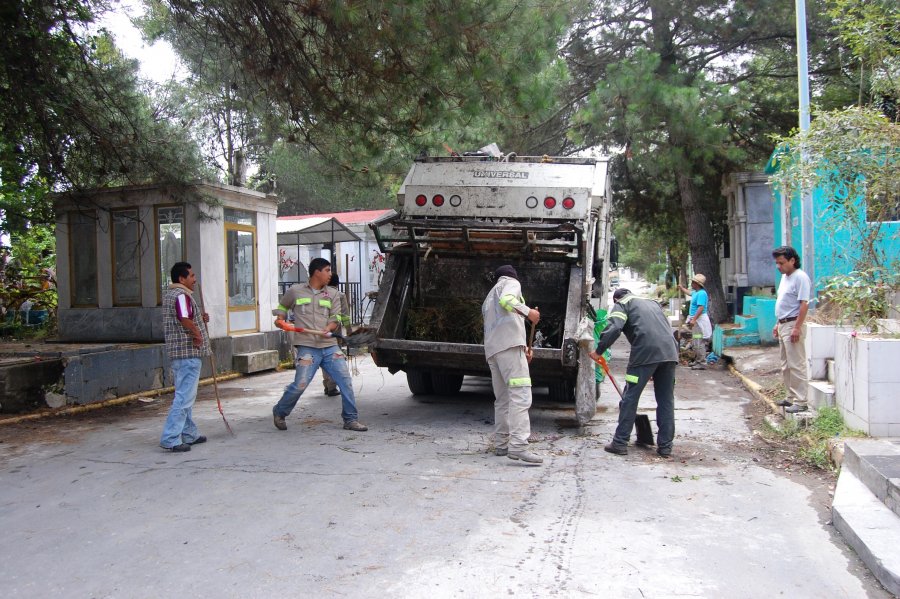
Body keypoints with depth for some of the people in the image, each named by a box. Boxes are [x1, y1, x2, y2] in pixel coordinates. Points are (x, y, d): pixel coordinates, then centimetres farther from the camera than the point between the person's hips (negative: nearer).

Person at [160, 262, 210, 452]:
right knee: (184, 396, -8)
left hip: (178, 351, 11)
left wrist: (200, 318, 11)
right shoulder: (182, 295, -15)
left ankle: (189, 434, 27)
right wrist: (198, 335, -16)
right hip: (188, 352, -11)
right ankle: (171, 439, -8)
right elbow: (185, 320, -31)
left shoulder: (170, 294, 17)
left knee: (185, 395, 17)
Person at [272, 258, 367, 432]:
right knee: (300, 385, -8)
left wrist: (329, 329, -14)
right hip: (307, 347, -3)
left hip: (330, 346, 3)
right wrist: (280, 318, 6)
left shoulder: (333, 294, 13)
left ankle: (351, 419, 9)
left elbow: (336, 318, 6)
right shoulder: (295, 291, 7)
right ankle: (279, 413, 19)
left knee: (345, 380, -4)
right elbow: (282, 306, 25)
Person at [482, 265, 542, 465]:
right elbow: (506, 300, -14)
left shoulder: (489, 298, 34)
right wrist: (528, 312, -14)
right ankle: (518, 446, -25)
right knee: (520, 395, -15)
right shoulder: (511, 283, 11)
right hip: (509, 344, -8)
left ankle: (501, 444, 14)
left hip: (492, 349, 9)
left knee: (502, 399, 13)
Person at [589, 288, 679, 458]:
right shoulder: (652, 303, 33)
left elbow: (614, 328, -6)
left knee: (630, 398, 3)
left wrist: (598, 351, 3)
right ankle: (665, 446, 15)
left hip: (645, 352, -6)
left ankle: (620, 443, 7)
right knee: (666, 400, 12)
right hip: (670, 352, 6)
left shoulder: (622, 304, 13)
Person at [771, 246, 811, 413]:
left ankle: (800, 401, -5)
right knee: (786, 365, 15)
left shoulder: (800, 277, -14)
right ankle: (791, 397, 24)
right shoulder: (785, 277, 16)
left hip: (792, 325, -10)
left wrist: (797, 328, -23)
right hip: (783, 325, 10)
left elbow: (804, 304, -20)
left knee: (796, 365, -8)